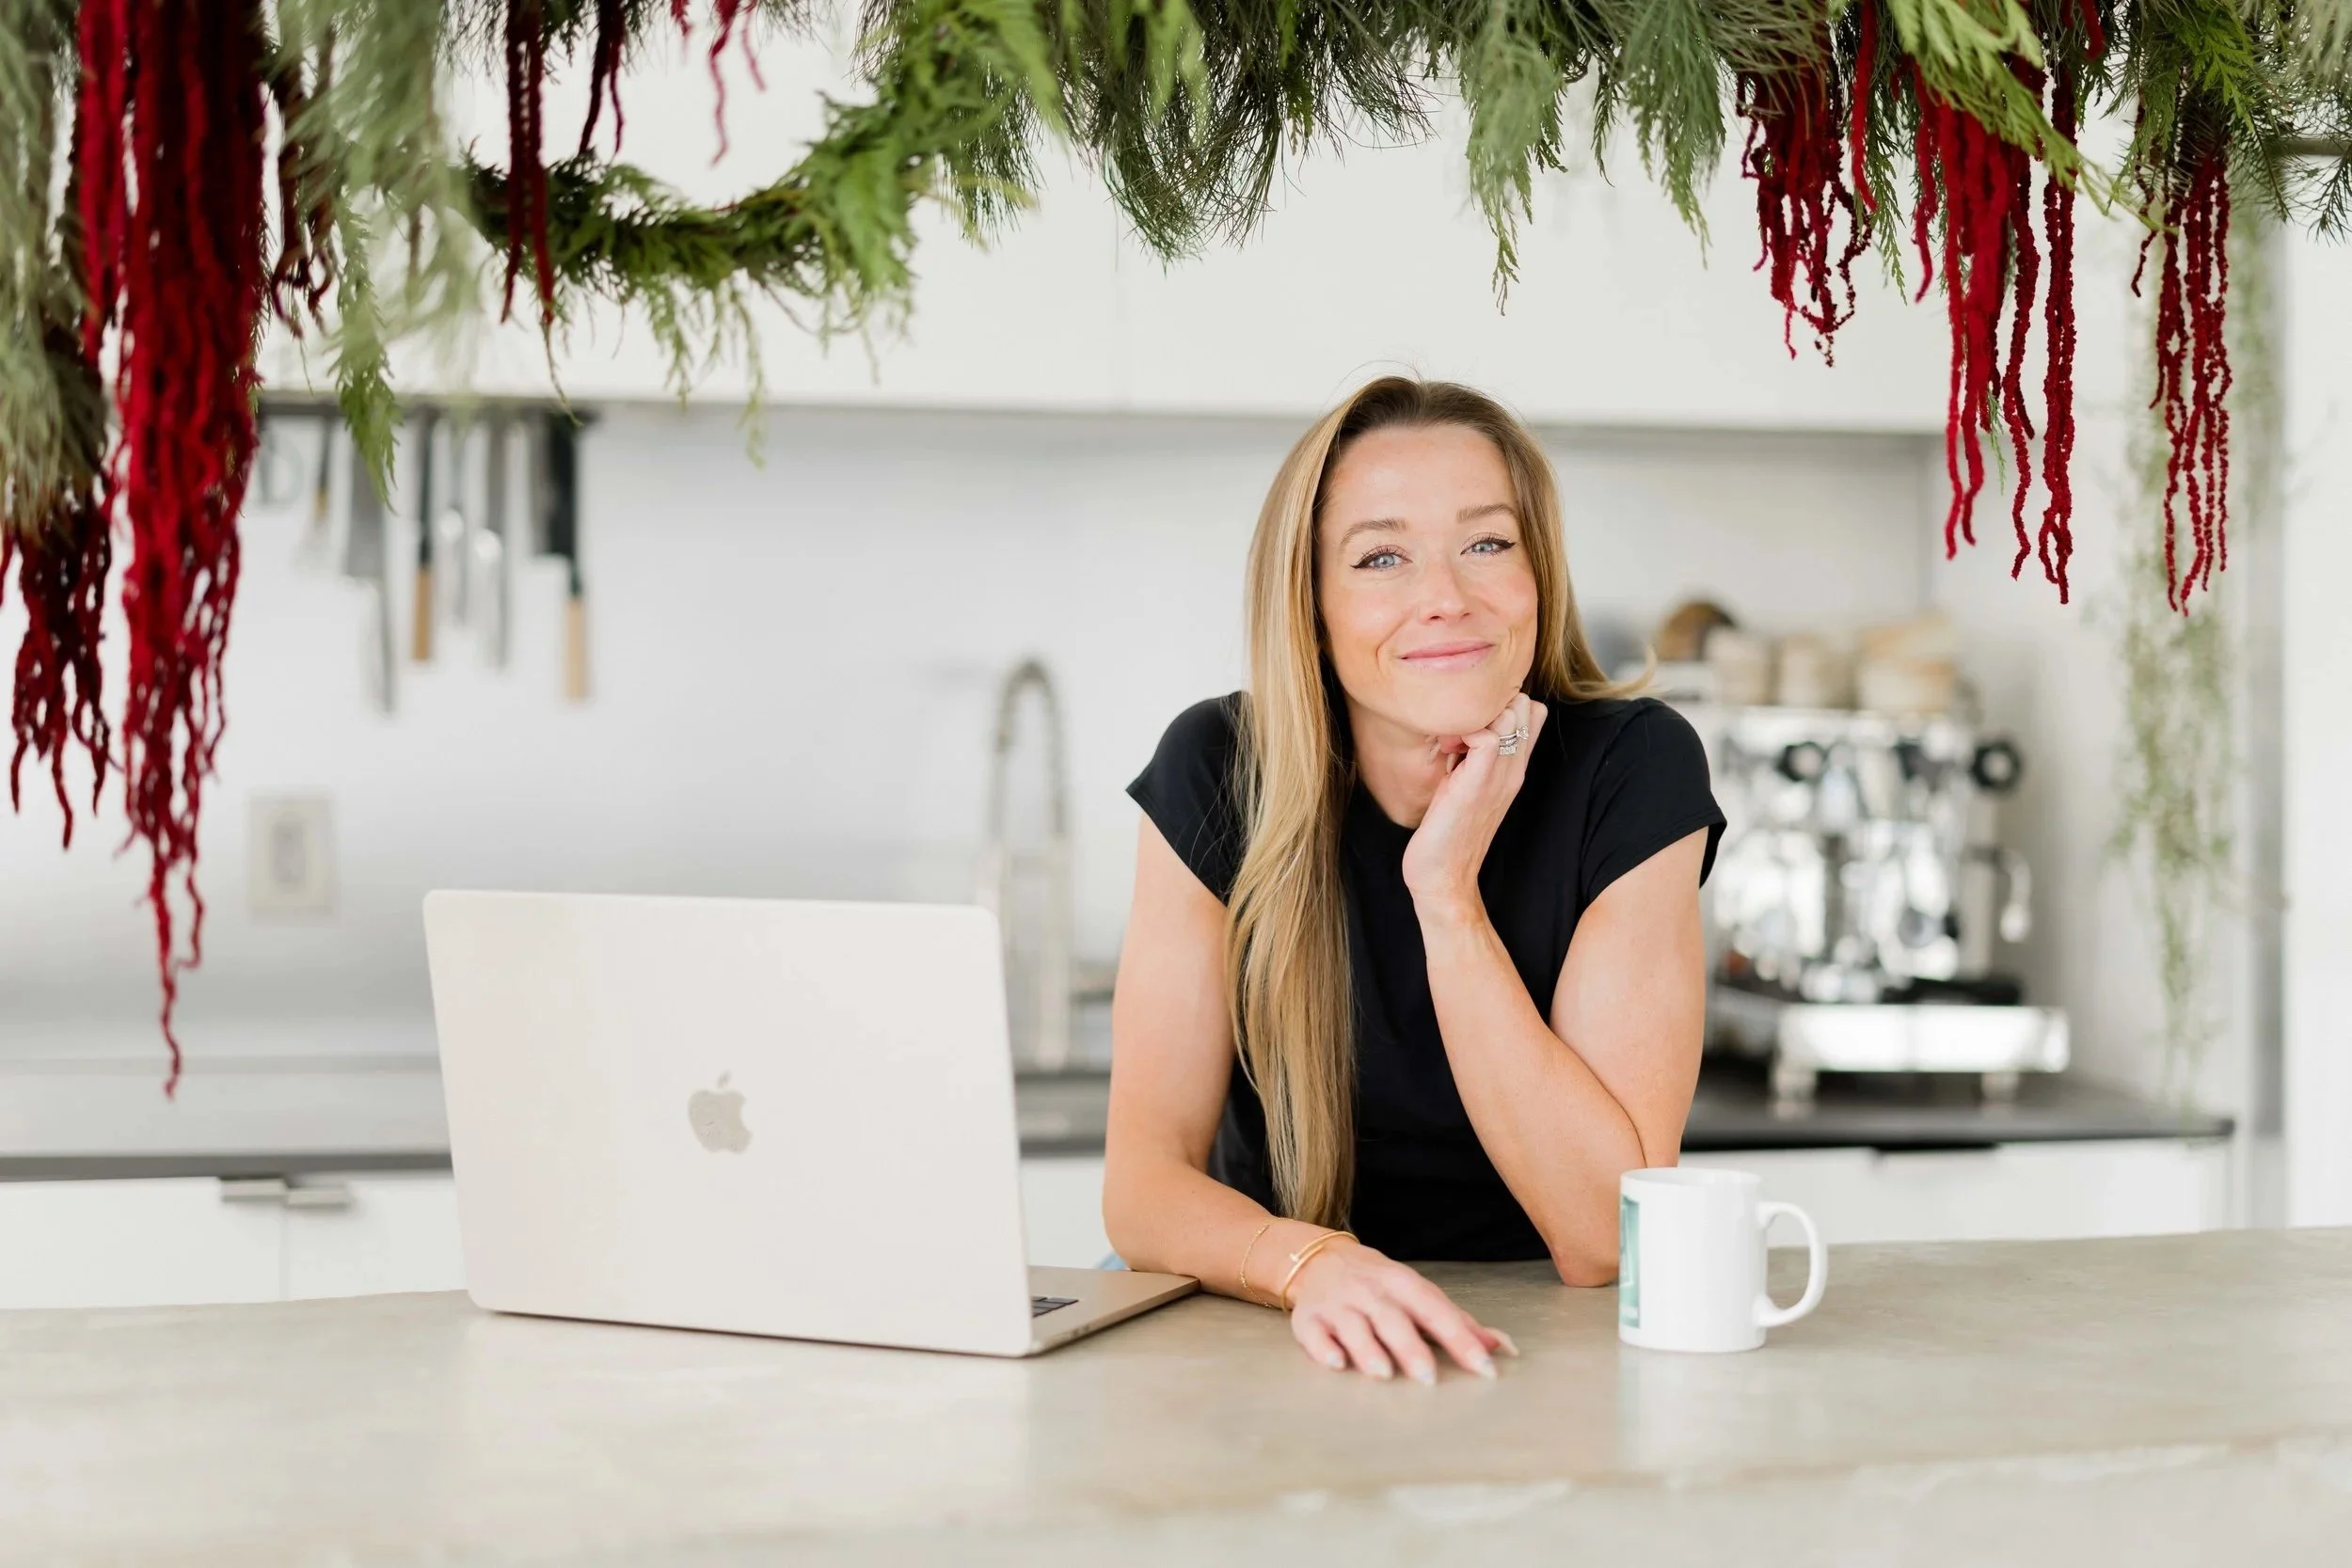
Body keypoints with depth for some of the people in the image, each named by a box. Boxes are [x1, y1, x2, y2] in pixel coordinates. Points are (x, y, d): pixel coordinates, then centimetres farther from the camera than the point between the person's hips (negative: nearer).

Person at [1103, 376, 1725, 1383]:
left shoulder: (1632, 770, -13)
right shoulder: (1219, 773, -10)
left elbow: (1605, 1235, -17)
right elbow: (1144, 1178, -14)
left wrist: (1448, 897, -23)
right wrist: (1313, 1264, -34)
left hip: (1547, 1355, -1)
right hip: (1280, 1340, 1)